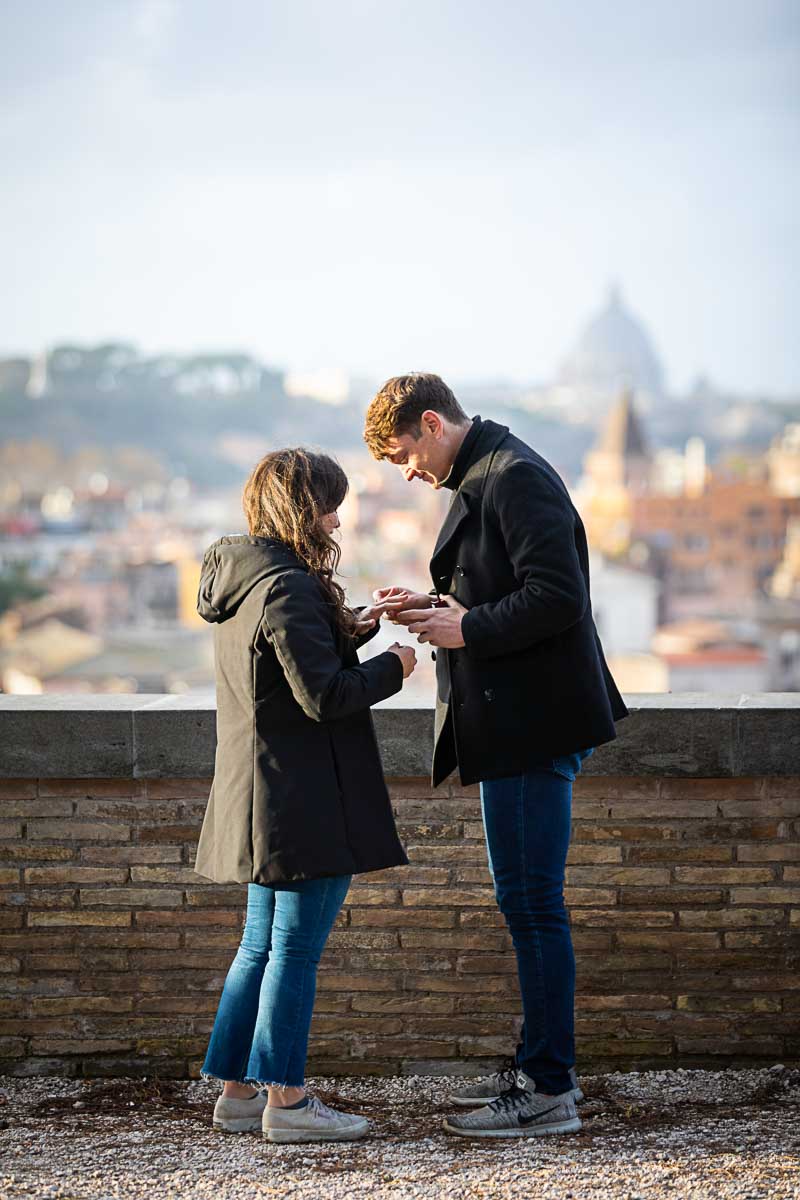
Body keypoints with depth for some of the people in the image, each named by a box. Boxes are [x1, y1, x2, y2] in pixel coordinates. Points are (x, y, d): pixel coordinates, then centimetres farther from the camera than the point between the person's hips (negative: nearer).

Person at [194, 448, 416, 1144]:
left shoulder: (240, 581, 12)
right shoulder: (288, 589, -19)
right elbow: (325, 696, -21)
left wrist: (352, 630, 12)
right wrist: (392, 667, -8)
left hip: (262, 799, 10)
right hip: (305, 800, -10)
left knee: (262, 945, 15)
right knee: (296, 949, -3)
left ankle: (237, 1090, 20)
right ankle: (284, 1100, 3)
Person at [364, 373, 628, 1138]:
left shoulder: (517, 479, -14)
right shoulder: (478, 481, 18)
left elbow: (557, 598, -23)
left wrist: (466, 628, -15)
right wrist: (439, 608, 10)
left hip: (531, 725, -11)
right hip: (512, 723, 11)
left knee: (532, 901, -7)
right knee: (525, 900, 15)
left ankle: (549, 1091, -2)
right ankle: (538, 1068, 23)